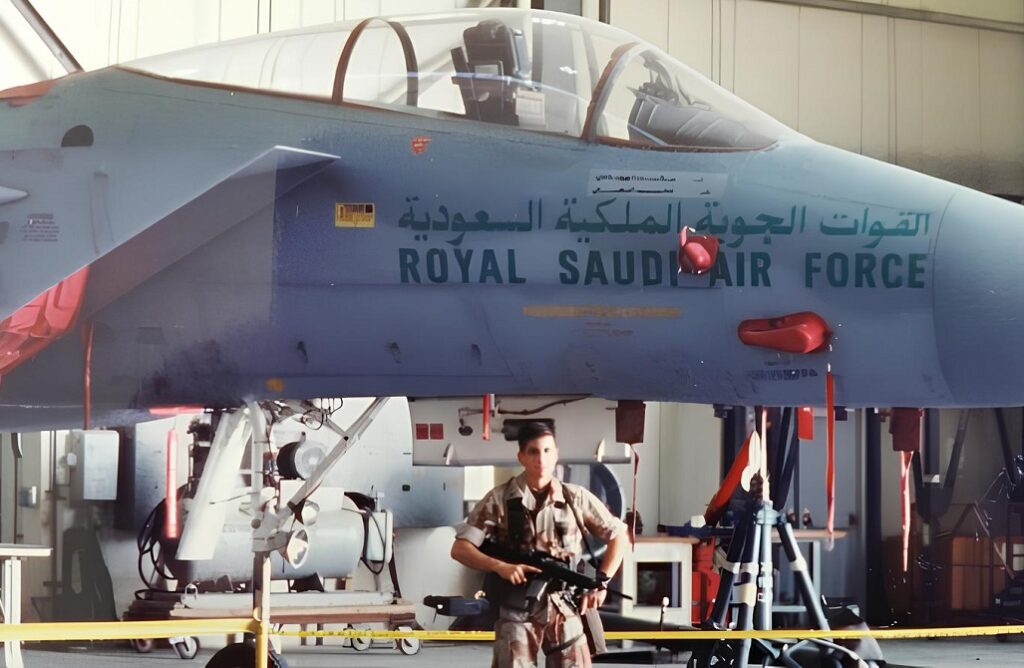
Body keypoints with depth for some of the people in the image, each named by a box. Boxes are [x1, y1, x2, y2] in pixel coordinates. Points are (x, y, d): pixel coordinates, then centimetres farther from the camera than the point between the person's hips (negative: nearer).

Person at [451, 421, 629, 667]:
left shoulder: (576, 498, 3)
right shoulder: (499, 500, -2)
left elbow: (619, 537, 12)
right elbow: (460, 548, -3)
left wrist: (601, 582, 2)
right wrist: (499, 566, -18)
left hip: (564, 610, 2)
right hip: (516, 612, -2)